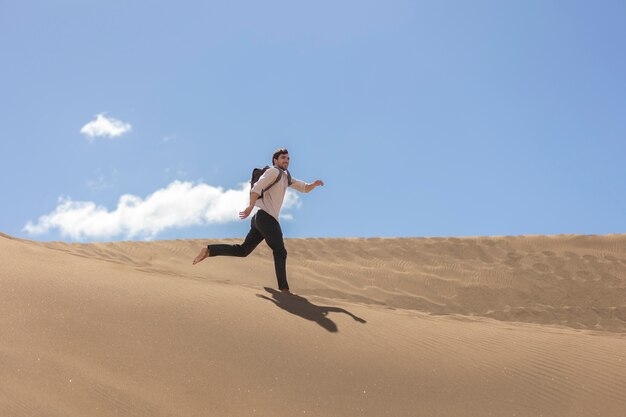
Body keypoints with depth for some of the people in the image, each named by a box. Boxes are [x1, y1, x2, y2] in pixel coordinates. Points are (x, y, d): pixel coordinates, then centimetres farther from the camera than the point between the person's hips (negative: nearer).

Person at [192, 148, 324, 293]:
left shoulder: (286, 178, 26)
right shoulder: (274, 171, -3)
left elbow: (305, 188, 28)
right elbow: (257, 187, -17)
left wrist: (315, 184, 7)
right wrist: (251, 206, -28)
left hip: (259, 220, 9)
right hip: (267, 217, -9)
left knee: (242, 251, 8)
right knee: (280, 252, -2)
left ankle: (209, 250, 0)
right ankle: (284, 288, 0)